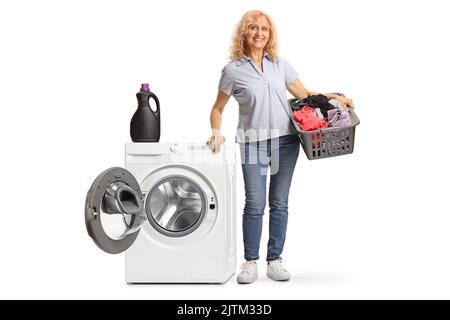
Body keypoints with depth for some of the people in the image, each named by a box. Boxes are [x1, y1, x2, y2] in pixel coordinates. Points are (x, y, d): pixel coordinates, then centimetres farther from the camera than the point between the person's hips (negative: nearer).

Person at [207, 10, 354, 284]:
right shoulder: (233, 70, 0)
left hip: (285, 141, 3)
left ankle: (274, 261, 15)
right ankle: (251, 262, 9)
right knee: (255, 204, -4)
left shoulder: (280, 65, 9)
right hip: (253, 143, -3)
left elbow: (305, 95, 15)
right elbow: (218, 109, 8)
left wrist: (332, 97, 2)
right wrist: (216, 133, -8)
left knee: (279, 204, 6)